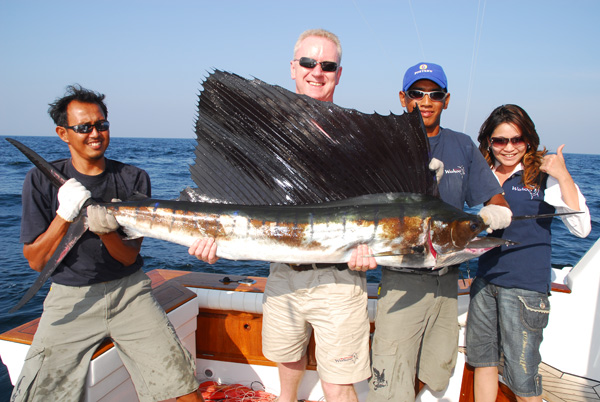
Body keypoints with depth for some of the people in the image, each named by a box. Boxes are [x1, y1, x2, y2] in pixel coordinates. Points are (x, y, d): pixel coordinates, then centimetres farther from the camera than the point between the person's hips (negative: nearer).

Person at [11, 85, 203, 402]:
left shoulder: (133, 179, -2)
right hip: (70, 298, 0)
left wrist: (106, 231, -25)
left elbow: (129, 257, -4)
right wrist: (64, 215, -20)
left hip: (129, 291, 0)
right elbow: (36, 261, -5)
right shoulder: (42, 181, -3)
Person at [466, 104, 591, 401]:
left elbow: (581, 228, -16)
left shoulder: (544, 177, -8)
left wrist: (563, 176, -20)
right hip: (485, 281, 5)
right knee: (482, 360, 17)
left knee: (522, 378, 3)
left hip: (525, 285, -5)